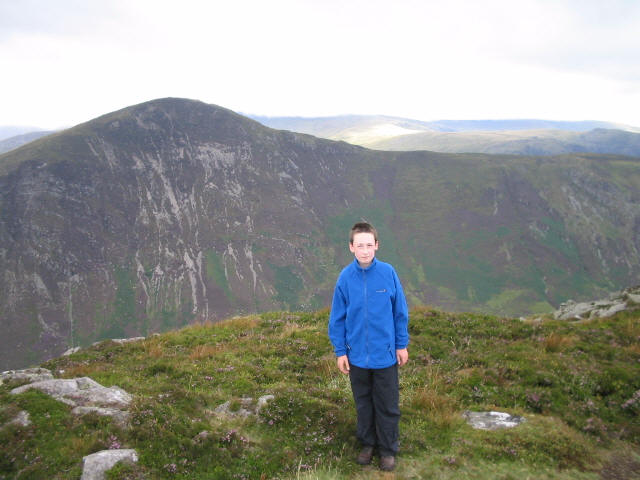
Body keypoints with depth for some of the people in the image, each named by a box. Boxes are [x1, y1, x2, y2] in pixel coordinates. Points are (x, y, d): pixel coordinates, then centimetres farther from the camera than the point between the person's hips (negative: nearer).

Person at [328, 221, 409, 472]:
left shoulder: (388, 272, -12)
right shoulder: (345, 277, -9)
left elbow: (400, 312, -3)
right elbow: (337, 317, -1)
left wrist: (402, 345, 1)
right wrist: (340, 351, 0)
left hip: (386, 354, -1)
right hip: (357, 355, 1)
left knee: (387, 405, 13)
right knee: (363, 403, 19)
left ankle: (388, 449, 32)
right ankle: (367, 443, 39)